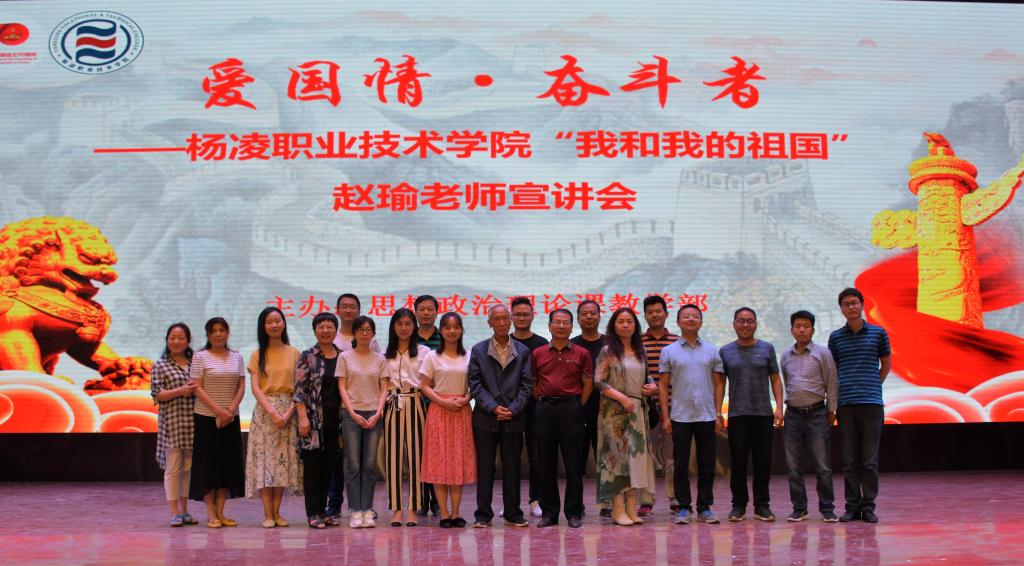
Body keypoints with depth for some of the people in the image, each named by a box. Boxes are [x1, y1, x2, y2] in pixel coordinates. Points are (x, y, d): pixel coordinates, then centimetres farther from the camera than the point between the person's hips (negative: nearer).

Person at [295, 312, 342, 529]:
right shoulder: (307, 357, -1)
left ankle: (323, 511, 17)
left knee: (329, 466, 8)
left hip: (335, 420, 4)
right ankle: (313, 513, 2)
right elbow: (299, 389, -7)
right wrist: (303, 417, -15)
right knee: (313, 466, -2)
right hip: (313, 419, -4)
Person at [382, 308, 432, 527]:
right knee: (393, 455, 0)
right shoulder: (385, 354, 15)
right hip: (392, 405, 2)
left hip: (414, 404, -2)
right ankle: (396, 509, 6)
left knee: (415, 454, -4)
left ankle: (412, 509, 2)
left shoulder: (423, 351, 8)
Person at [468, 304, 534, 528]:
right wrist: (493, 407, -12)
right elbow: (475, 384, -1)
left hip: (513, 418, 1)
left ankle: (513, 514, 14)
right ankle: (483, 514, 9)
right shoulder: (478, 350, 5)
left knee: (512, 467, 6)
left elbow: (526, 384, 3)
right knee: (484, 467, 2)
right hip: (485, 418, -1)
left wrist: (513, 409, -9)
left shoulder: (522, 351, 8)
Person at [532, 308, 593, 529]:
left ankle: (574, 513, 7)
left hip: (571, 408, -2)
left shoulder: (581, 354, 4)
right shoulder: (537, 354, 8)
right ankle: (549, 512, 13)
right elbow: (533, 384, 12)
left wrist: (575, 407, 0)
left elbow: (588, 385, 5)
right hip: (545, 409, 2)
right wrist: (544, 403, 3)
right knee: (546, 463, 5)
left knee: (573, 463, 0)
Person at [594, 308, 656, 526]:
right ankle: (618, 509, -3)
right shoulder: (608, 352, -3)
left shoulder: (641, 352, 14)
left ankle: (631, 508, 9)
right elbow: (599, 382, -9)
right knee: (616, 454, -6)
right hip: (615, 410, -6)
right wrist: (622, 398, -16)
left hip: (637, 409, 6)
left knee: (635, 454, 4)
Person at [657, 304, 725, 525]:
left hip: (707, 416, 1)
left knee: (707, 464, 5)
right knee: (681, 464, 2)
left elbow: (718, 383, 9)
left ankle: (705, 507, 14)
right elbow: (663, 385, 2)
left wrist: (718, 413, 1)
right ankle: (684, 508, 9)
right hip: (680, 416, -1)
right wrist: (665, 416, -4)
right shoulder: (669, 351, 4)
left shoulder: (712, 350, 8)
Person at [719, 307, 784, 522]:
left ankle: (762, 505, 12)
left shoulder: (767, 349, 7)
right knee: (738, 462, 3)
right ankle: (739, 505, 12)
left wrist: (779, 407, -3)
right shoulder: (726, 351, 7)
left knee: (763, 462, 3)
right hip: (737, 415, 0)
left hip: (763, 414, 0)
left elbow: (775, 379, 7)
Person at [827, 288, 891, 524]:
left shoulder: (878, 333, 6)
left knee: (870, 459, 0)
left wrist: (872, 385, 9)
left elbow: (886, 364, 16)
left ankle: (868, 505, 7)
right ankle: (852, 506, 10)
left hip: (871, 403, -1)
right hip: (845, 404, 1)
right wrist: (839, 396, 6)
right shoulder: (836, 337, 9)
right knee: (849, 460, 4)